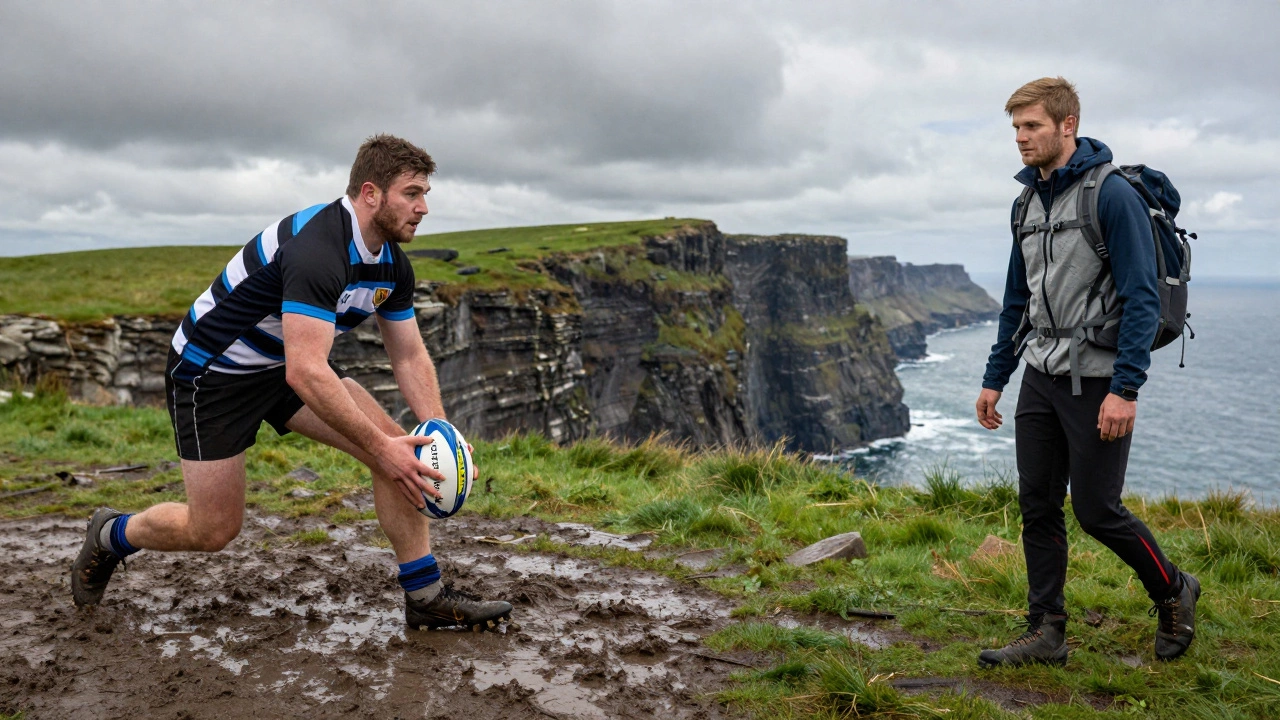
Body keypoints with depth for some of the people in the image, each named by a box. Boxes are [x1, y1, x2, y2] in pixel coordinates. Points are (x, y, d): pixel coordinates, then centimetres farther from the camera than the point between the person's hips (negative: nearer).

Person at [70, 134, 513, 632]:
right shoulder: (317, 250, -33)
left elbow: (409, 355, 1)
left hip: (287, 364, 8)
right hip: (211, 370, -8)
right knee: (213, 530, -1)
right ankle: (112, 535, 32)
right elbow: (306, 372, -40)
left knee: (397, 448, -10)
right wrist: (380, 448, -37)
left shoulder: (393, 264, -5)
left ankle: (426, 597, -2)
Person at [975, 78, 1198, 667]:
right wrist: (994, 379, 15)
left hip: (1097, 380, -7)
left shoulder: (1112, 194, -12)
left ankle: (1173, 594, 28)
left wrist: (1125, 388, -21)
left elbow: (1142, 298, -16)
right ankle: (1046, 633, 17)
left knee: (1096, 510, 0)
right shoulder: (1027, 203, 11)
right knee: (1038, 507, 7)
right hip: (1041, 376, 7)